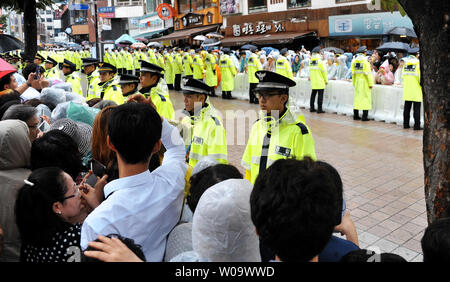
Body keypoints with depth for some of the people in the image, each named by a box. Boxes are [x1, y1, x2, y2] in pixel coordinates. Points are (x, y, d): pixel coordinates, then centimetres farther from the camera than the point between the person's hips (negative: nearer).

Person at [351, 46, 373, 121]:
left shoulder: (354, 61, 4)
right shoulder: (365, 61, -13)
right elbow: (368, 73, -14)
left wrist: (354, 83, 17)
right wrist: (371, 84, -9)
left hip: (357, 81, 6)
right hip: (365, 82, -5)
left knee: (357, 97, 11)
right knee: (366, 98, 0)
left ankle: (356, 115, 14)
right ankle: (364, 117, -1)